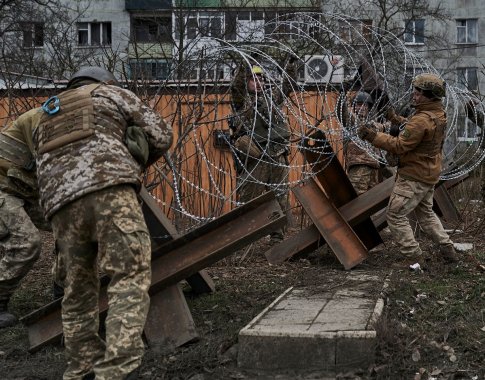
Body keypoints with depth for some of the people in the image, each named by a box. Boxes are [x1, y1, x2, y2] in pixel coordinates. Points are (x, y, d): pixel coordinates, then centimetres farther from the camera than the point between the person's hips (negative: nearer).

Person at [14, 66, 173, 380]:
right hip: (109, 190, -5)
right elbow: (161, 136, 21)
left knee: (78, 290, 15)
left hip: (61, 204, 5)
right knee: (131, 279, -10)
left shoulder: (44, 120, 38)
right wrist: (132, 165, 36)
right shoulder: (111, 93, 24)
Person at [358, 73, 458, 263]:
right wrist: (396, 119, 13)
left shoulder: (422, 120, -26)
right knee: (426, 213, 25)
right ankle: (448, 250, 26)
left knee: (395, 215, -1)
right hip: (429, 174, 10)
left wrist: (372, 136, -25)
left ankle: (414, 257, 0)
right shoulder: (439, 114, 5)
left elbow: (399, 146, -25)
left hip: (414, 177, -10)